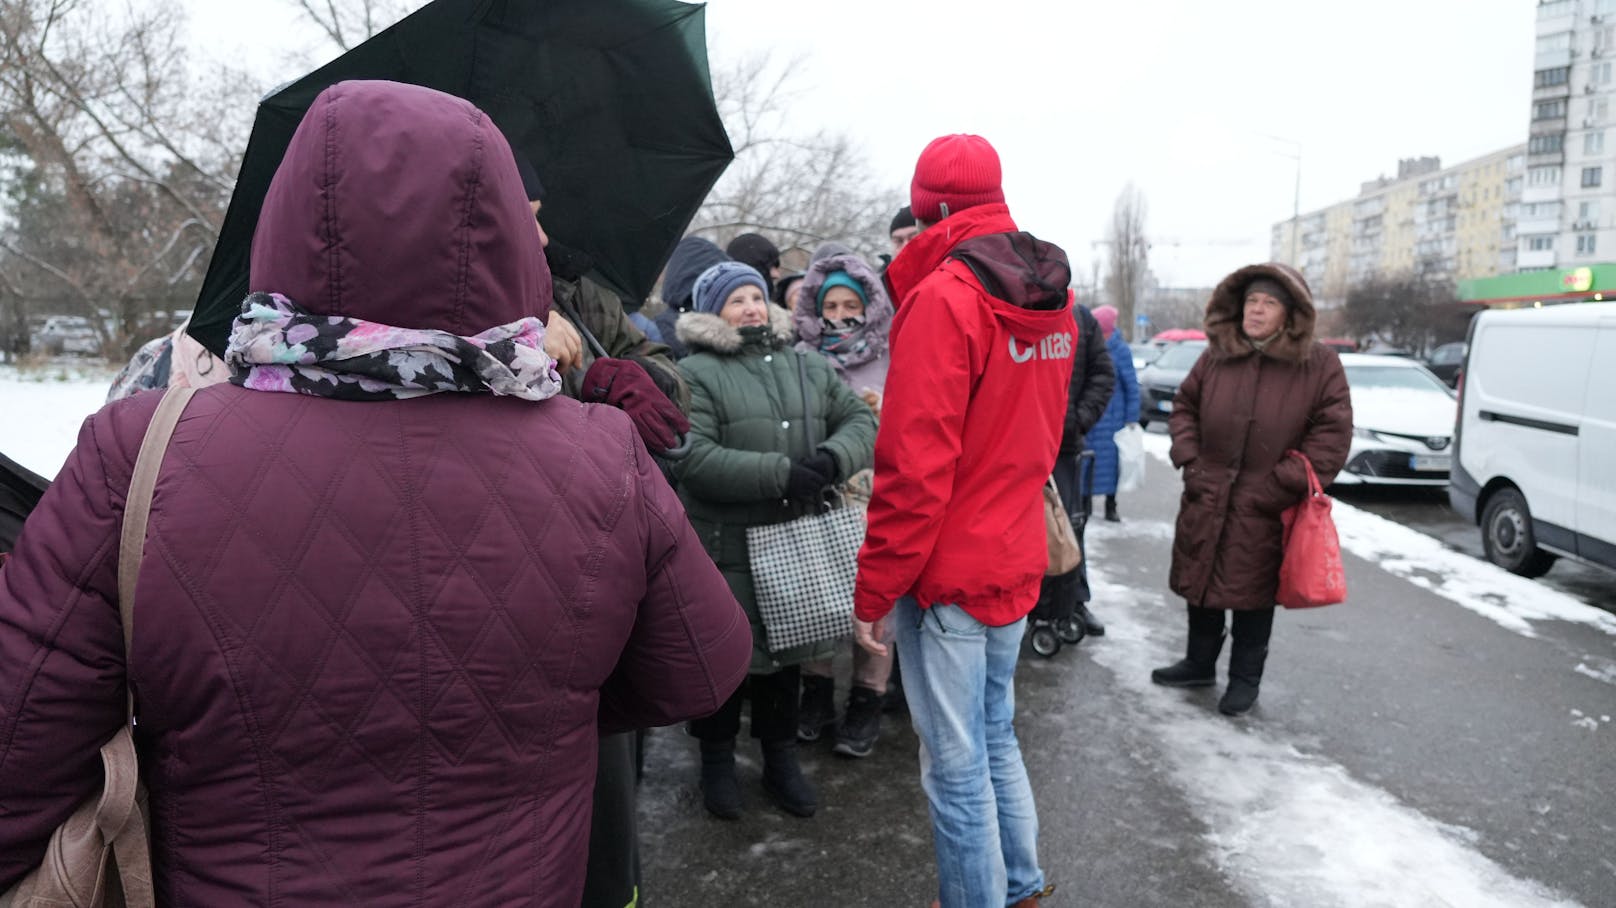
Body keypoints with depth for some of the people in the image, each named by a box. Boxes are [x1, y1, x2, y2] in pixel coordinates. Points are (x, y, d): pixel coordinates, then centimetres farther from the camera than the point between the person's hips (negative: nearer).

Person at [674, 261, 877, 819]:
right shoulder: (696, 374, -6)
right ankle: (717, 759, 31)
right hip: (725, 548, -5)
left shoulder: (809, 368, 11)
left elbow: (861, 421, 5)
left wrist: (833, 459, -17)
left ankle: (781, 757, 36)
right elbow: (694, 458, -19)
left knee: (787, 648, 17)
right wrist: (780, 474, -24)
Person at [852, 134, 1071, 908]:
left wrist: (874, 589, -14)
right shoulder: (1051, 296, 8)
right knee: (996, 736, 22)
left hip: (949, 573, -8)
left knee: (956, 764, 4)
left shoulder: (943, 299, -17)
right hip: (1016, 561, 9)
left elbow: (914, 466, -21)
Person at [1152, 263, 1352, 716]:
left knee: (1253, 593, 8)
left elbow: (1332, 434, -8)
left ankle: (1245, 679, 26)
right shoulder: (1216, 356, 3)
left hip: (1265, 509, -3)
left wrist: (1282, 486, -14)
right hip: (1205, 501, 4)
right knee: (1201, 580, 15)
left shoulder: (1320, 365, -6)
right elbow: (1183, 407, 12)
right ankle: (1199, 663, 35)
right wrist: (1190, 463, 0)